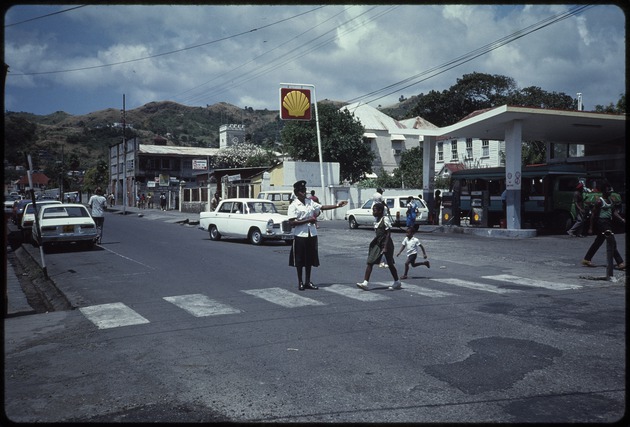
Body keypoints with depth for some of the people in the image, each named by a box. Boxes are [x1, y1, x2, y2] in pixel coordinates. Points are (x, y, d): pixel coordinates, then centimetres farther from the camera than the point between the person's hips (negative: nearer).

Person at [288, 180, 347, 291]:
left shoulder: (310, 202, 6)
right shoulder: (293, 206, -10)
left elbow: (322, 207, 11)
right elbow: (292, 222, -16)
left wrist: (337, 205, 5)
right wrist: (308, 220, -19)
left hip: (311, 235, 5)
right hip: (300, 235, -5)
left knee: (310, 259, 11)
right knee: (300, 260, 5)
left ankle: (308, 282, 22)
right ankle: (300, 282, 17)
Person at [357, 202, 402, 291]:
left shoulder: (385, 219, -14)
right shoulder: (377, 220, 10)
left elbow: (388, 234, -17)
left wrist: (385, 247, -22)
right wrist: (373, 242, 16)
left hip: (386, 244, -8)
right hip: (378, 244, 8)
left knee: (390, 264, 5)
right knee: (370, 262, -4)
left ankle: (397, 282, 23)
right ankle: (365, 282, -8)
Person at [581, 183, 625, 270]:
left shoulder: (610, 200, 13)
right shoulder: (600, 201, -12)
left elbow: (614, 212, 11)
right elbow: (593, 215, -12)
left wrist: (622, 219, -5)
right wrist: (591, 228, -13)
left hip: (608, 223, 10)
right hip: (602, 222, -10)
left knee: (598, 243, 14)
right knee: (612, 243, -10)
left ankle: (586, 260, 22)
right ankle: (620, 263, -9)